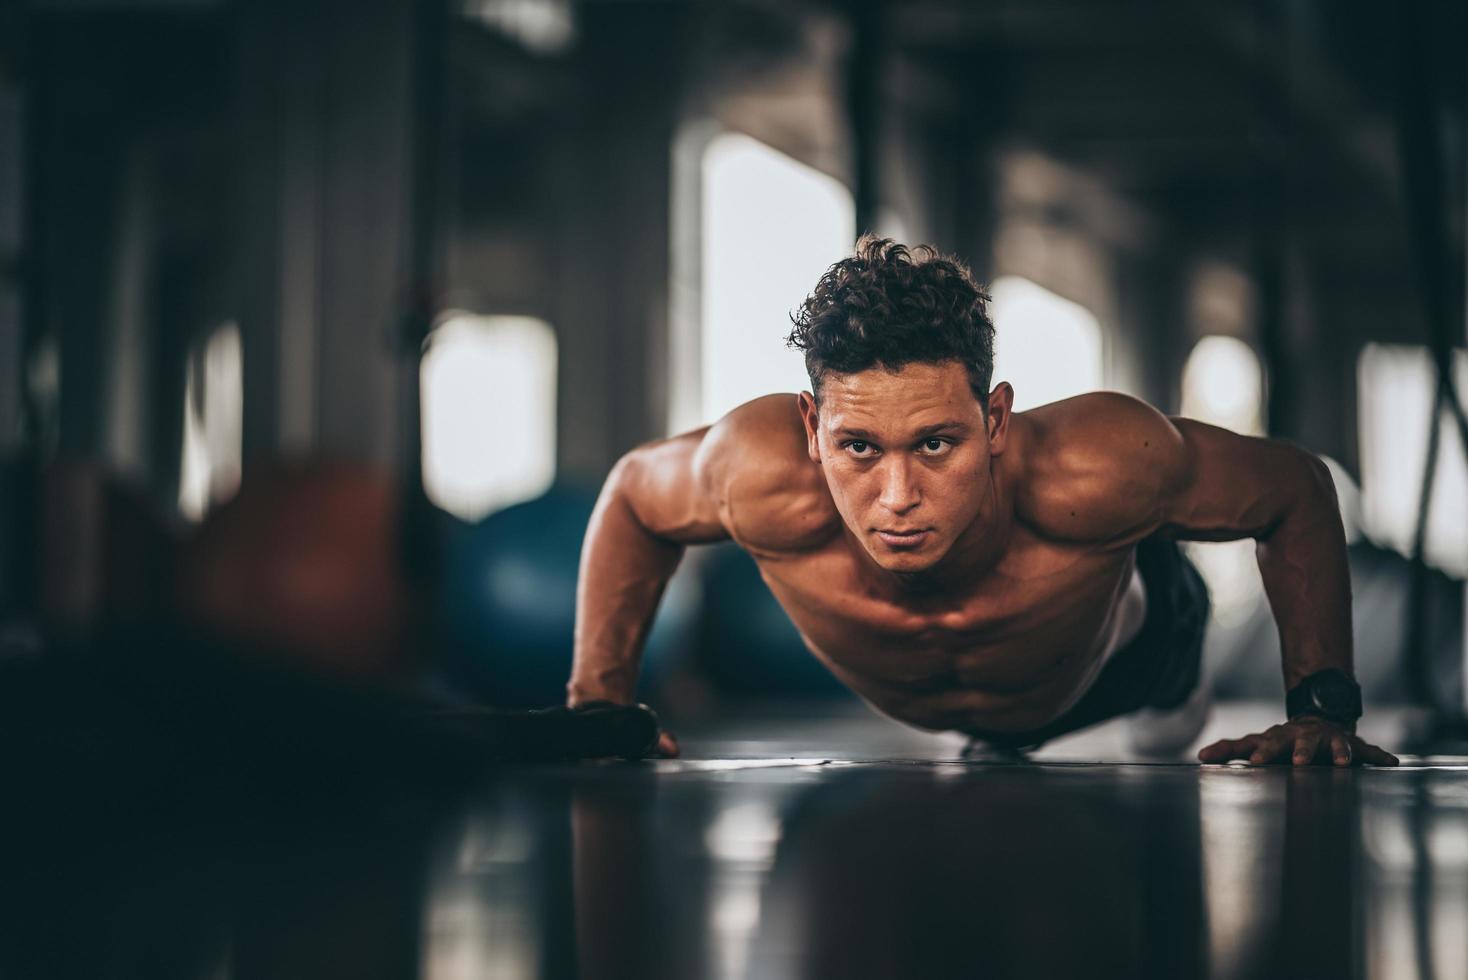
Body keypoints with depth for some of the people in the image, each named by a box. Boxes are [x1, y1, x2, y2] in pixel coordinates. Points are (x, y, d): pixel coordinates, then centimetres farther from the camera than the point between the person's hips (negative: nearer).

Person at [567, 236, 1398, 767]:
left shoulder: (1094, 469, -50)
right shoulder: (766, 476, -47)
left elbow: (1297, 489, -29)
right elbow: (631, 492, -21)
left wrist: (1325, 706, -33)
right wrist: (598, 699, -27)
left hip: (1123, 661, -1)